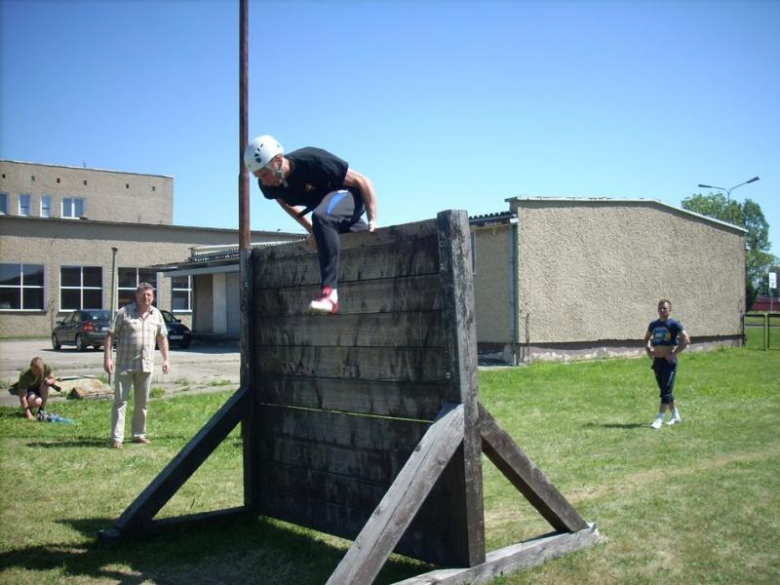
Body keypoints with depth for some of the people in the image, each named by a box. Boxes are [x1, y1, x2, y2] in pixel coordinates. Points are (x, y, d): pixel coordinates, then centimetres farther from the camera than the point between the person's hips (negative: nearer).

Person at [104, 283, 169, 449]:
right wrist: (107, 358, -12)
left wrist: (165, 359, 12)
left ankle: (139, 434, 24)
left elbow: (162, 338, 18)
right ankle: (117, 438, -2)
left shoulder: (156, 315, 9)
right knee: (120, 401, -3)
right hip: (125, 365, -4)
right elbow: (110, 335, -5)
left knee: (142, 403, 12)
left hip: (146, 366, 4)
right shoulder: (124, 312, -4)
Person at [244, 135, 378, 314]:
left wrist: (373, 220, -27)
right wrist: (311, 229, 4)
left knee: (321, 217, -35)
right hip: (324, 201, 8)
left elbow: (363, 181, -25)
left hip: (348, 194, -8)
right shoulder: (268, 186, -16)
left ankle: (330, 292, -40)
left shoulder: (313, 161, -33)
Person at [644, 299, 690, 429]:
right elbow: (647, 338, 26)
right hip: (657, 361, 7)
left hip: (669, 361, -7)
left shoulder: (674, 324, -8)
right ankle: (676, 416, 26)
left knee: (666, 391, -7)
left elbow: (686, 340, -15)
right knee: (665, 390, 13)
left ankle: (659, 419, -9)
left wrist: (674, 353, -16)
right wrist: (648, 350, 10)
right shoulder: (654, 324, 10)